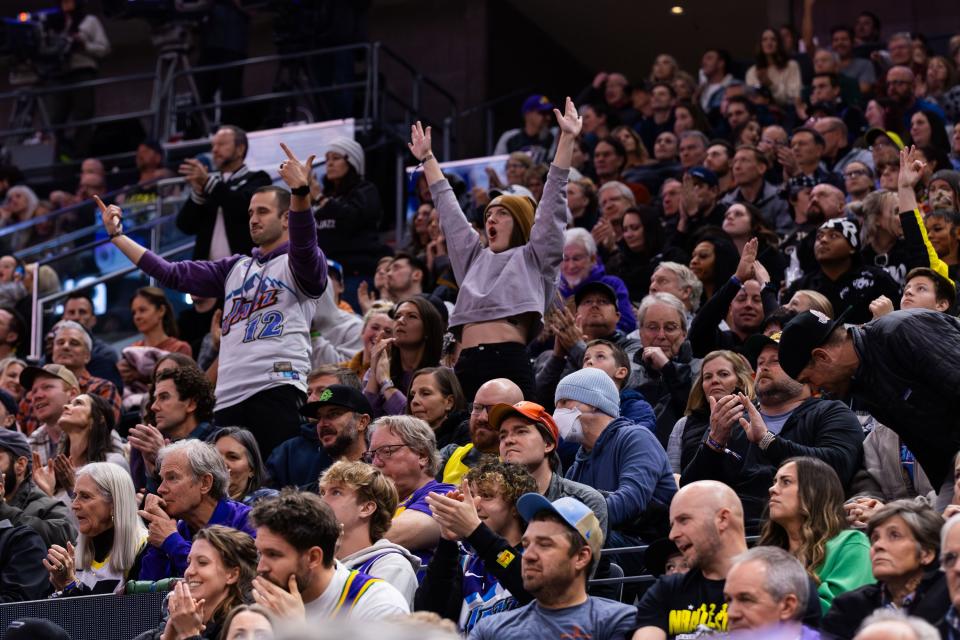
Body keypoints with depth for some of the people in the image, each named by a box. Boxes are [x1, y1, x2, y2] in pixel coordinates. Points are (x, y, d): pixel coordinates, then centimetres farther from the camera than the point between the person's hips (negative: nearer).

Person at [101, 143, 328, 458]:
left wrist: (300, 192, -35)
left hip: (278, 389, -6)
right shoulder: (236, 268, 26)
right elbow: (172, 273, 25)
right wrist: (117, 236, 24)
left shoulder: (300, 264, 6)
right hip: (228, 395, 7)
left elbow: (304, 244, -17)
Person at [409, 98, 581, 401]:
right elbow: (448, 210, 37)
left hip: (510, 363, -5)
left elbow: (552, 201, 10)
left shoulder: (533, 257, 14)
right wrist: (427, 159, 45)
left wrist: (567, 139, 5)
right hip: (467, 364, 5)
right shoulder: (475, 257, 29)